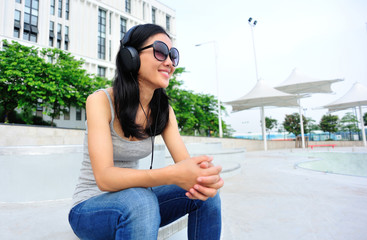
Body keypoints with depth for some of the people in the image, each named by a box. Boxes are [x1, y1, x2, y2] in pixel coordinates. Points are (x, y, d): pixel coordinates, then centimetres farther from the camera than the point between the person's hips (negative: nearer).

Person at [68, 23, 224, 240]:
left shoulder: (163, 110, -3)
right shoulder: (101, 100, -20)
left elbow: (185, 161, -12)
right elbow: (104, 178, -30)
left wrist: (207, 175, -35)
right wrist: (171, 174, -44)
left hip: (136, 199, 5)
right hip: (90, 207, -4)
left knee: (207, 194, -14)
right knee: (140, 201, -37)